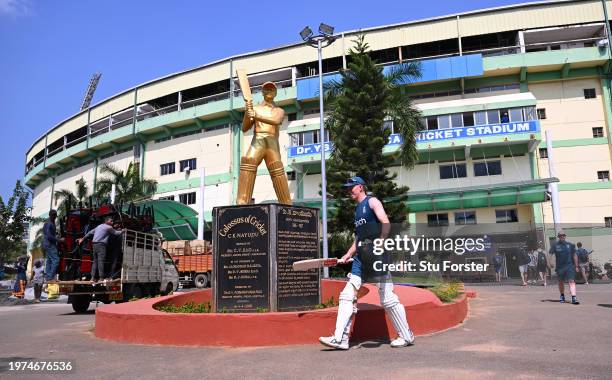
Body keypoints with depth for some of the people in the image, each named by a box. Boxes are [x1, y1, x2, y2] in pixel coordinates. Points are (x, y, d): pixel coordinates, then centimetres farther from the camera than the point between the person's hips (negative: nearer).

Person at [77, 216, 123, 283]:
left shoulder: (99, 226, 23)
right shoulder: (109, 227, -1)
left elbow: (90, 233, 24)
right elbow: (116, 233, 7)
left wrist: (83, 239, 29)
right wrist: (122, 231, 25)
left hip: (95, 244, 9)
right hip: (101, 245, -9)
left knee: (95, 261, 9)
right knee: (101, 261, -13)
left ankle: (93, 277, 8)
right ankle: (101, 277, -17)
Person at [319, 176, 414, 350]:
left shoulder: (372, 201, -1)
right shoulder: (357, 209, 23)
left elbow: (386, 223, -16)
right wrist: (347, 255, 22)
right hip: (361, 256, 9)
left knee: (387, 298, -5)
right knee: (347, 294, -1)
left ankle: (406, 336, 12)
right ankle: (340, 339, 0)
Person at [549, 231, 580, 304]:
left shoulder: (570, 245, 7)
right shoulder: (555, 245, 2)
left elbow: (574, 256, 13)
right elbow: (550, 254, 1)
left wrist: (576, 266, 12)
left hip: (569, 266, 0)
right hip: (559, 267, 0)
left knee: (571, 281, -11)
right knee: (561, 282, 13)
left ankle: (574, 298, -16)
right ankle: (562, 296, 32)